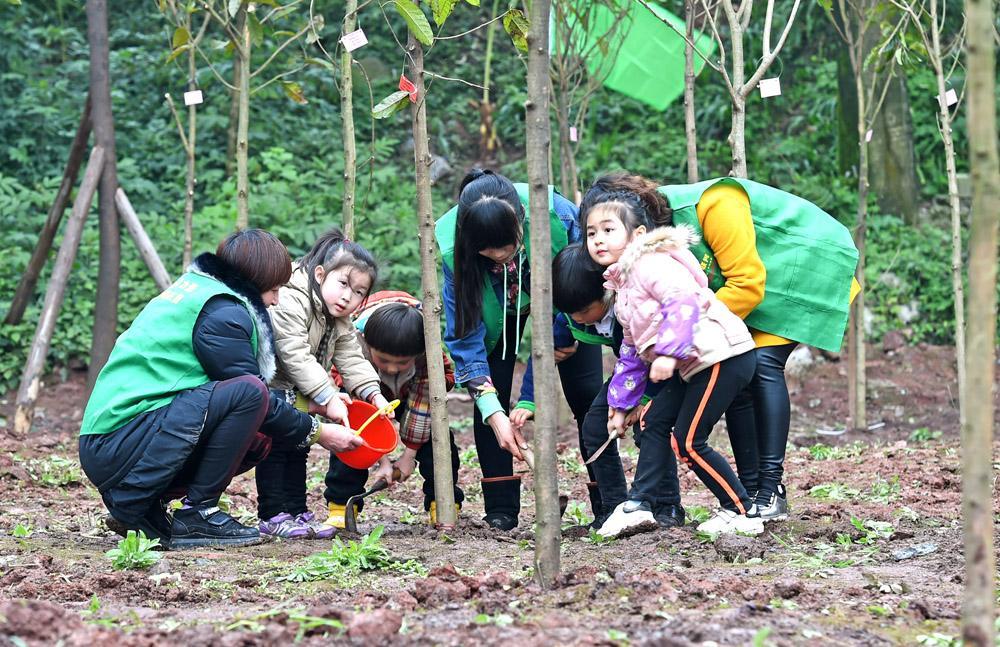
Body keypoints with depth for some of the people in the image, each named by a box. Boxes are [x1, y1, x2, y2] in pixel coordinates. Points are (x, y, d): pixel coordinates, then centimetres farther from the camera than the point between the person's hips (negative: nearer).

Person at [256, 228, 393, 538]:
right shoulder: (289, 302, -28)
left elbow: (352, 360, -1)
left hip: (297, 396, 9)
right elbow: (295, 356, -33)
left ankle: (297, 513, 16)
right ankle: (274, 516, -10)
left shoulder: (341, 324, 3)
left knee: (298, 447, 11)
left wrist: (372, 393, -19)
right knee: (277, 445, -12)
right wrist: (328, 398, -36)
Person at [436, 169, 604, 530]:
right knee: (489, 389, -12)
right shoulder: (452, 245, -36)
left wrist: (530, 398, -30)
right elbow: (464, 337, -30)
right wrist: (493, 413, -40)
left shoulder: (557, 216, -41)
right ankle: (501, 512, -6)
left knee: (586, 391, -8)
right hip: (494, 304, 1)